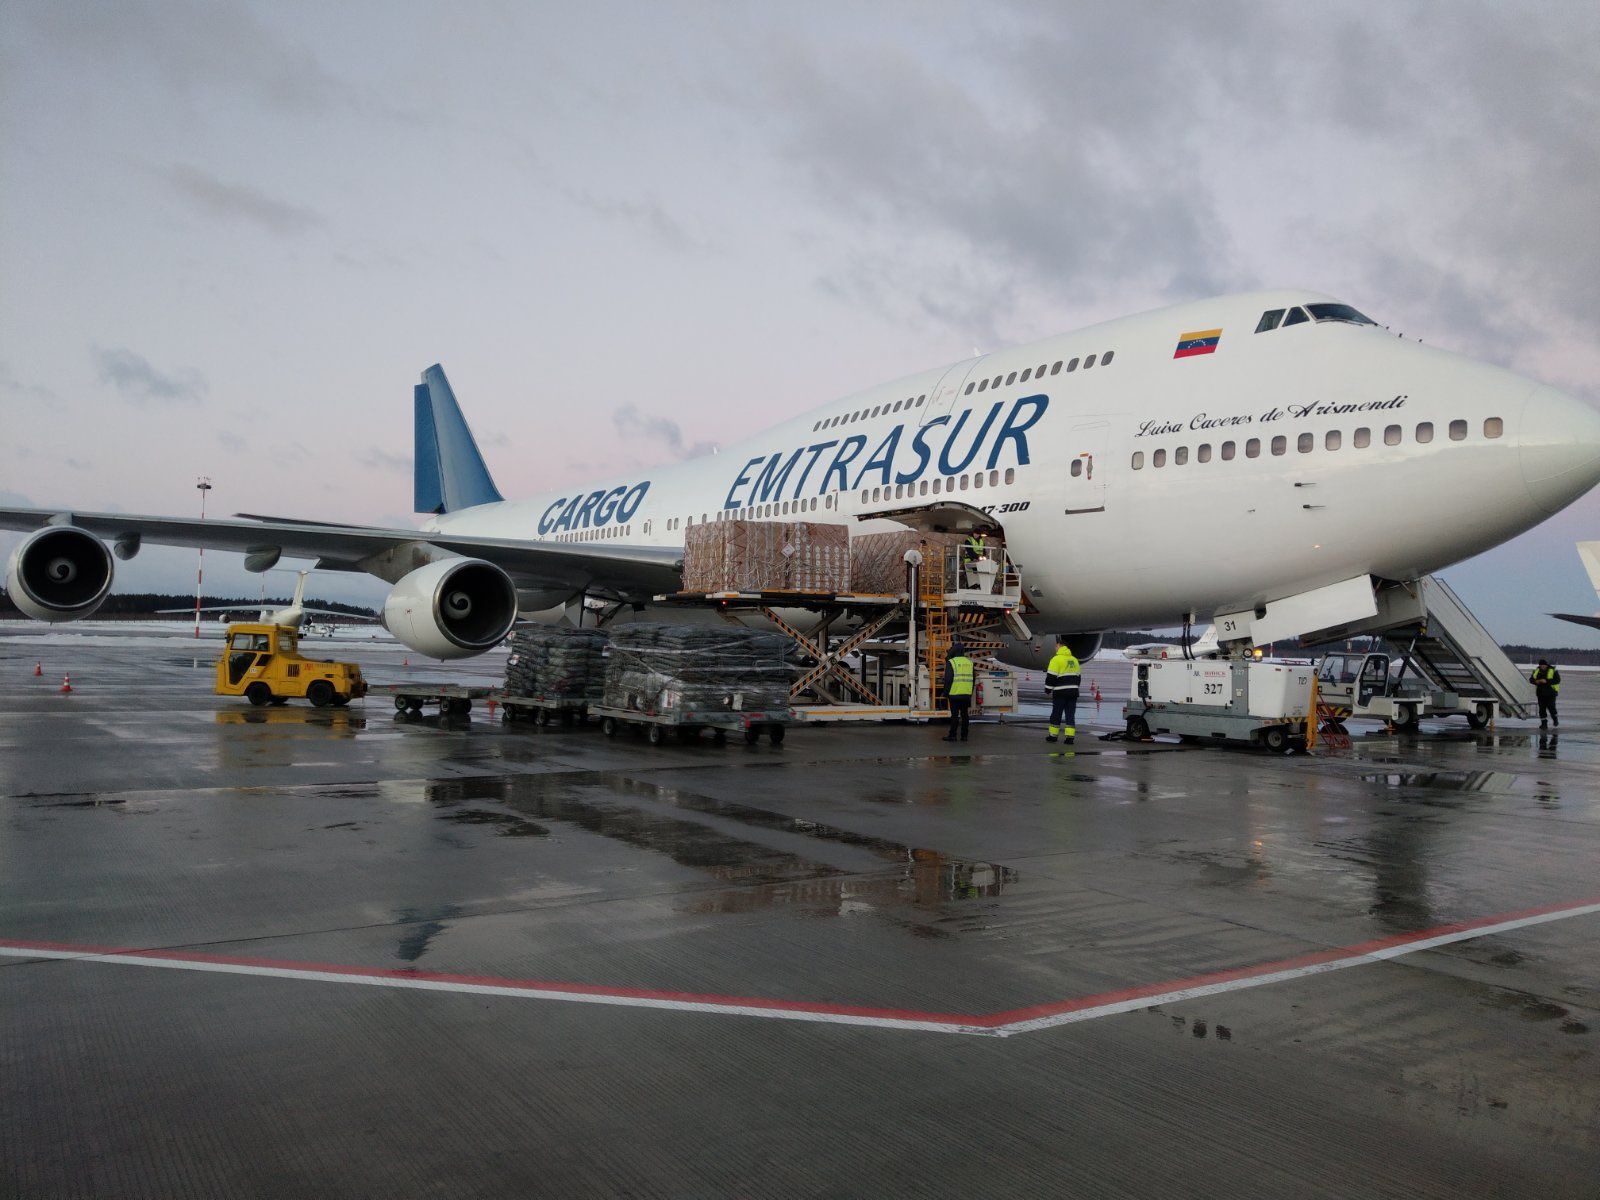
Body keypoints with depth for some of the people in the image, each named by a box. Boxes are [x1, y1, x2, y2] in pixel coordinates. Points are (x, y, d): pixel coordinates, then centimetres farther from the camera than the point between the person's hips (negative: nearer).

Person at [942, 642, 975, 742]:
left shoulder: (951, 663, -7)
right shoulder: (969, 662, 11)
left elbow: (948, 679, -11)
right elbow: (972, 680, 15)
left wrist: (946, 692, -1)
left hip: (955, 694, -5)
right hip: (967, 695, 5)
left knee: (954, 715, -1)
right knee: (965, 715, 8)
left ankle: (952, 735, 1)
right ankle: (964, 736, 11)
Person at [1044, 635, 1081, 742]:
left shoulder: (1056, 659, -10)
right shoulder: (1074, 659, 13)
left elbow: (1051, 677, -13)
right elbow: (1078, 676, 21)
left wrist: (1048, 690, -4)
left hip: (1060, 693, -6)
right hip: (1073, 691, 6)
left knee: (1056, 714, 5)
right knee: (1070, 715, 6)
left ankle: (1053, 735, 13)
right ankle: (1070, 736, 0)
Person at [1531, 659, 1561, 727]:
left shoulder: (1553, 671, -7)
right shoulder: (1537, 671, 7)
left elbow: (1557, 680, -18)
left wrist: (1546, 681, -28)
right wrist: (1536, 681, -14)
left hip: (1550, 693, -4)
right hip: (1541, 693, 5)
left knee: (1551, 707, -9)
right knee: (1542, 708, 4)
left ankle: (1556, 721, 16)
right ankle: (1543, 724, 10)